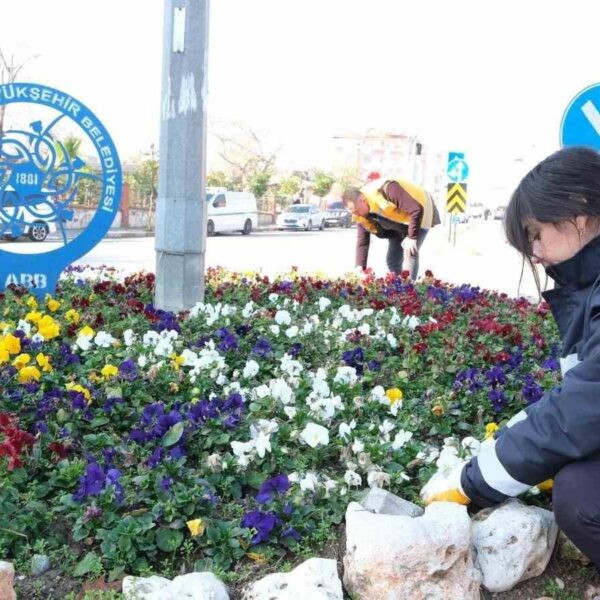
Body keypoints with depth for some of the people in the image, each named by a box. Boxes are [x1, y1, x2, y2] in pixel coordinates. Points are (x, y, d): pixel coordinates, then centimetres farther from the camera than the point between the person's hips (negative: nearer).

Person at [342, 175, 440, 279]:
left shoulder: (384, 190, -37)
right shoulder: (361, 215, -12)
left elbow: (416, 209, -37)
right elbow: (362, 242, -6)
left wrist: (412, 237, -32)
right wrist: (360, 267, -17)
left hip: (419, 213, -8)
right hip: (399, 221, 8)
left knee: (410, 252, -22)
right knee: (392, 259, 3)